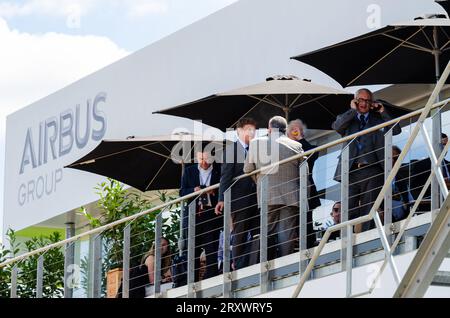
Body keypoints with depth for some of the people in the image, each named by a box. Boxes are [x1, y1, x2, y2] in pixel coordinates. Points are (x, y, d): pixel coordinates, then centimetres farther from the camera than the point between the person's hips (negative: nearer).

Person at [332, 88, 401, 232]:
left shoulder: (378, 119, 17)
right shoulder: (347, 119, 18)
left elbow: (396, 130, 3)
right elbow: (337, 127, -4)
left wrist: (383, 112, 3)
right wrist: (352, 110, -1)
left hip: (372, 171, 0)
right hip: (351, 171, 0)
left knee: (368, 210, -4)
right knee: (348, 210, -6)